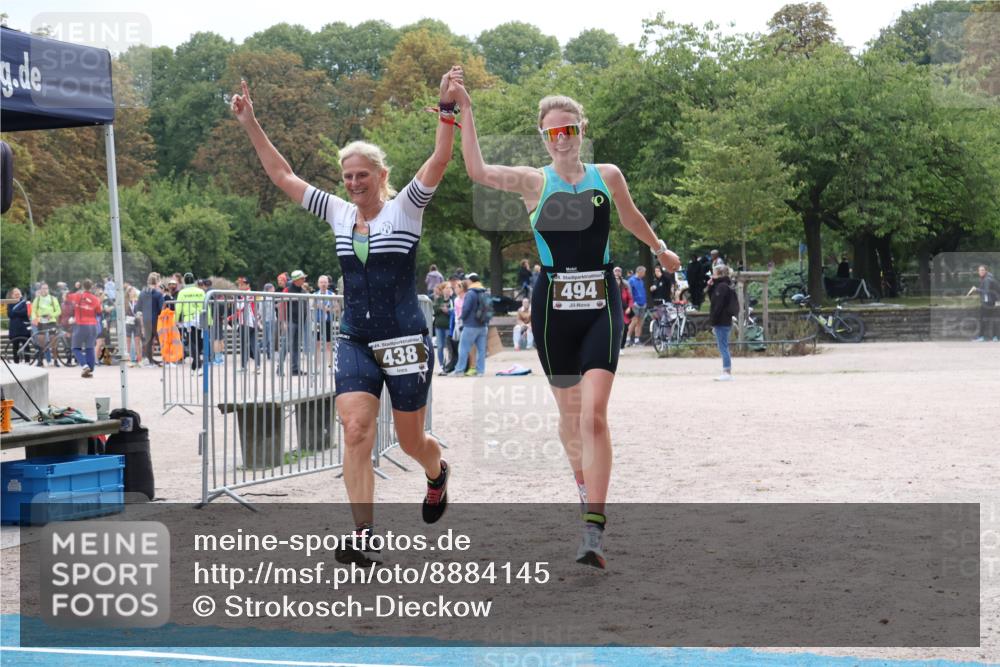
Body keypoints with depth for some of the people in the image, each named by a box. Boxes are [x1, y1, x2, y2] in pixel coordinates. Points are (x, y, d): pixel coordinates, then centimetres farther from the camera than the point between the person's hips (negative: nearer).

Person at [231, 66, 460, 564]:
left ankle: (437, 473, 46)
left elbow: (439, 160, -18)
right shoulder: (338, 213, 8)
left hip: (405, 342, -3)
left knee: (411, 440, 10)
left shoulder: (404, 209, -4)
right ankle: (363, 537, -14)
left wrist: (447, 109, -30)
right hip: (355, 343, 3)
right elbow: (282, 175, 11)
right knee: (355, 431, -14)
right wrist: (250, 125, 7)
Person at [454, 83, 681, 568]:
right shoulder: (534, 182, 1)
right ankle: (585, 485, 43)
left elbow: (631, 217, 26)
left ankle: (593, 531, -18)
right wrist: (465, 112, -17)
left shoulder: (607, 176, 6)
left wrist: (659, 250, 41)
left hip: (600, 303, -1)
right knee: (569, 411, 14)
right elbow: (477, 171, -14)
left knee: (593, 413, -15)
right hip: (553, 304, 1)